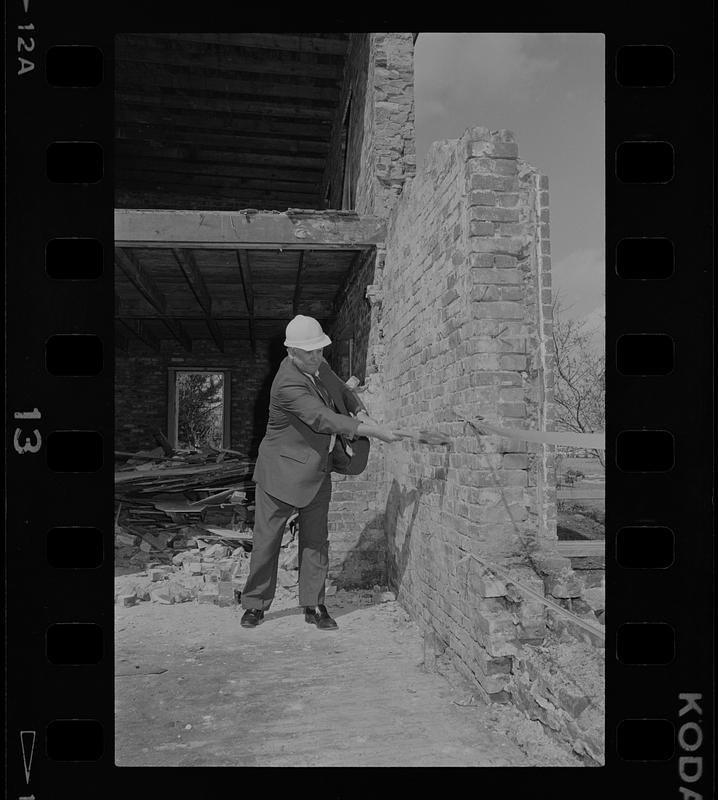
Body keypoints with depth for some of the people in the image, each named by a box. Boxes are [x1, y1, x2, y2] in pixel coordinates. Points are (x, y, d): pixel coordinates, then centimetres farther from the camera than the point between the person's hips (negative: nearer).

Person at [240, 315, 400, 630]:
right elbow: (323, 419, -33)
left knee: (316, 539, 9)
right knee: (266, 538, 5)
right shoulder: (288, 385, -27)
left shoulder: (317, 363, -1)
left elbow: (338, 387, 18)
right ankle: (255, 604, 21)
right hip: (283, 470, -7)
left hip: (318, 469, 7)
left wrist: (359, 411, -2)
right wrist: (374, 431, -32)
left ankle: (314, 605, 20)